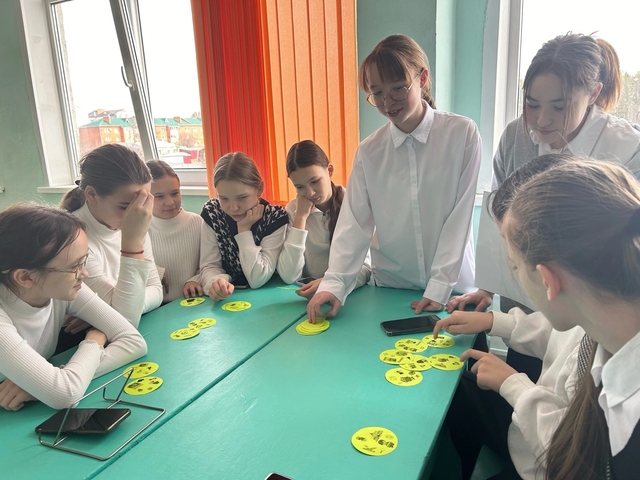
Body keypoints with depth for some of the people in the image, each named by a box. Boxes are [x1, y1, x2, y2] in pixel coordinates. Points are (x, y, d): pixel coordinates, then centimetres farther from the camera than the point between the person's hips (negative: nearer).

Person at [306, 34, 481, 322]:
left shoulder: (462, 134, -9)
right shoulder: (369, 151, -3)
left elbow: (459, 215, -11)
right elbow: (354, 223, -9)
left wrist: (440, 287, -15)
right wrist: (334, 283, -21)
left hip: (452, 288, -1)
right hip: (390, 286, 2)